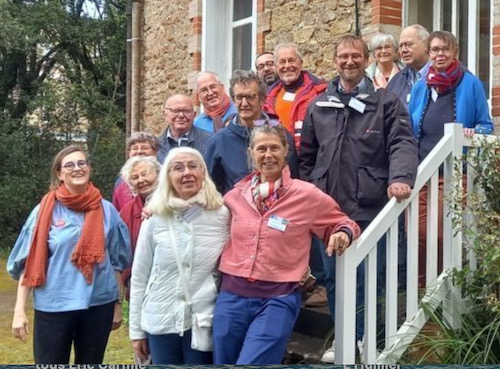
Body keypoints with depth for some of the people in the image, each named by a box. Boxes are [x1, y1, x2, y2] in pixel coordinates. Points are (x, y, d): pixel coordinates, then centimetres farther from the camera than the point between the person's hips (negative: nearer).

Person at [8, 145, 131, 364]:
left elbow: (117, 261, 8)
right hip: (54, 306, -2)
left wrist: (118, 303, 9)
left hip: (99, 304, 2)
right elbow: (28, 263, -3)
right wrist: (19, 310, -7)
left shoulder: (106, 210, 2)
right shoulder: (46, 211, -3)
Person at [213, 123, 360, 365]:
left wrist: (343, 235, -13)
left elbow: (342, 224, 10)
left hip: (278, 299, -4)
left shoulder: (307, 195, -3)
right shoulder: (234, 196, 6)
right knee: (224, 362, 14)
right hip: (232, 296, 4)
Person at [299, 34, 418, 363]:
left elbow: (403, 143, -9)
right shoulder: (318, 107, 12)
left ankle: (366, 338, 23)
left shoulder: (386, 102, 2)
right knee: (333, 276, 12)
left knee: (368, 277, 5)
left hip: (369, 207, -3)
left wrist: (400, 177, -27)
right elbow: (306, 155, 16)